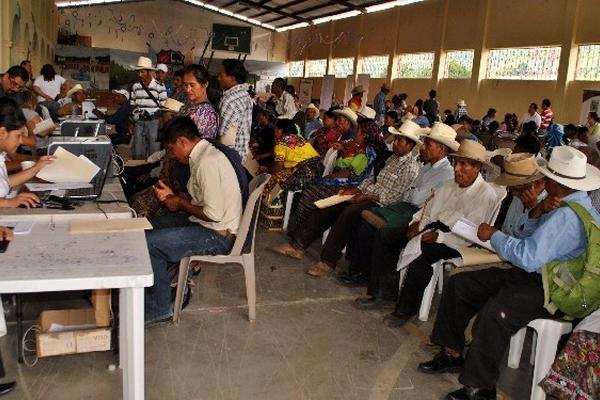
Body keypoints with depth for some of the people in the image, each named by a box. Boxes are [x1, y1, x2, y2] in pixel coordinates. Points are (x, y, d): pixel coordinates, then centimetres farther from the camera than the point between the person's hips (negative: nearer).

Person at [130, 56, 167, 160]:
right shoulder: (135, 86, 9)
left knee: (154, 153, -1)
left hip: (154, 122, -4)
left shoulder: (159, 86, -4)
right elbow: (132, 106, 15)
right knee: (137, 154, 7)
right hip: (139, 122, 4)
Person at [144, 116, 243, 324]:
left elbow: (214, 214, -26)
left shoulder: (208, 162, -23)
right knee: (149, 226, 14)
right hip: (206, 224, 11)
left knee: (149, 242, -17)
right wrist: (173, 195, 7)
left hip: (218, 235, -11)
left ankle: (160, 308, -1)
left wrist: (180, 204, -11)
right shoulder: (203, 155, 10)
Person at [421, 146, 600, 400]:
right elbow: (522, 233, 13)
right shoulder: (563, 205, 10)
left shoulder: (567, 215, -23)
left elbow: (529, 257, -29)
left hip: (550, 290, -11)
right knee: (459, 284, 3)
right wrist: (539, 210, -6)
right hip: (531, 274, 11)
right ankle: (453, 353, 12)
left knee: (494, 313, -36)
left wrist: (493, 235, -15)